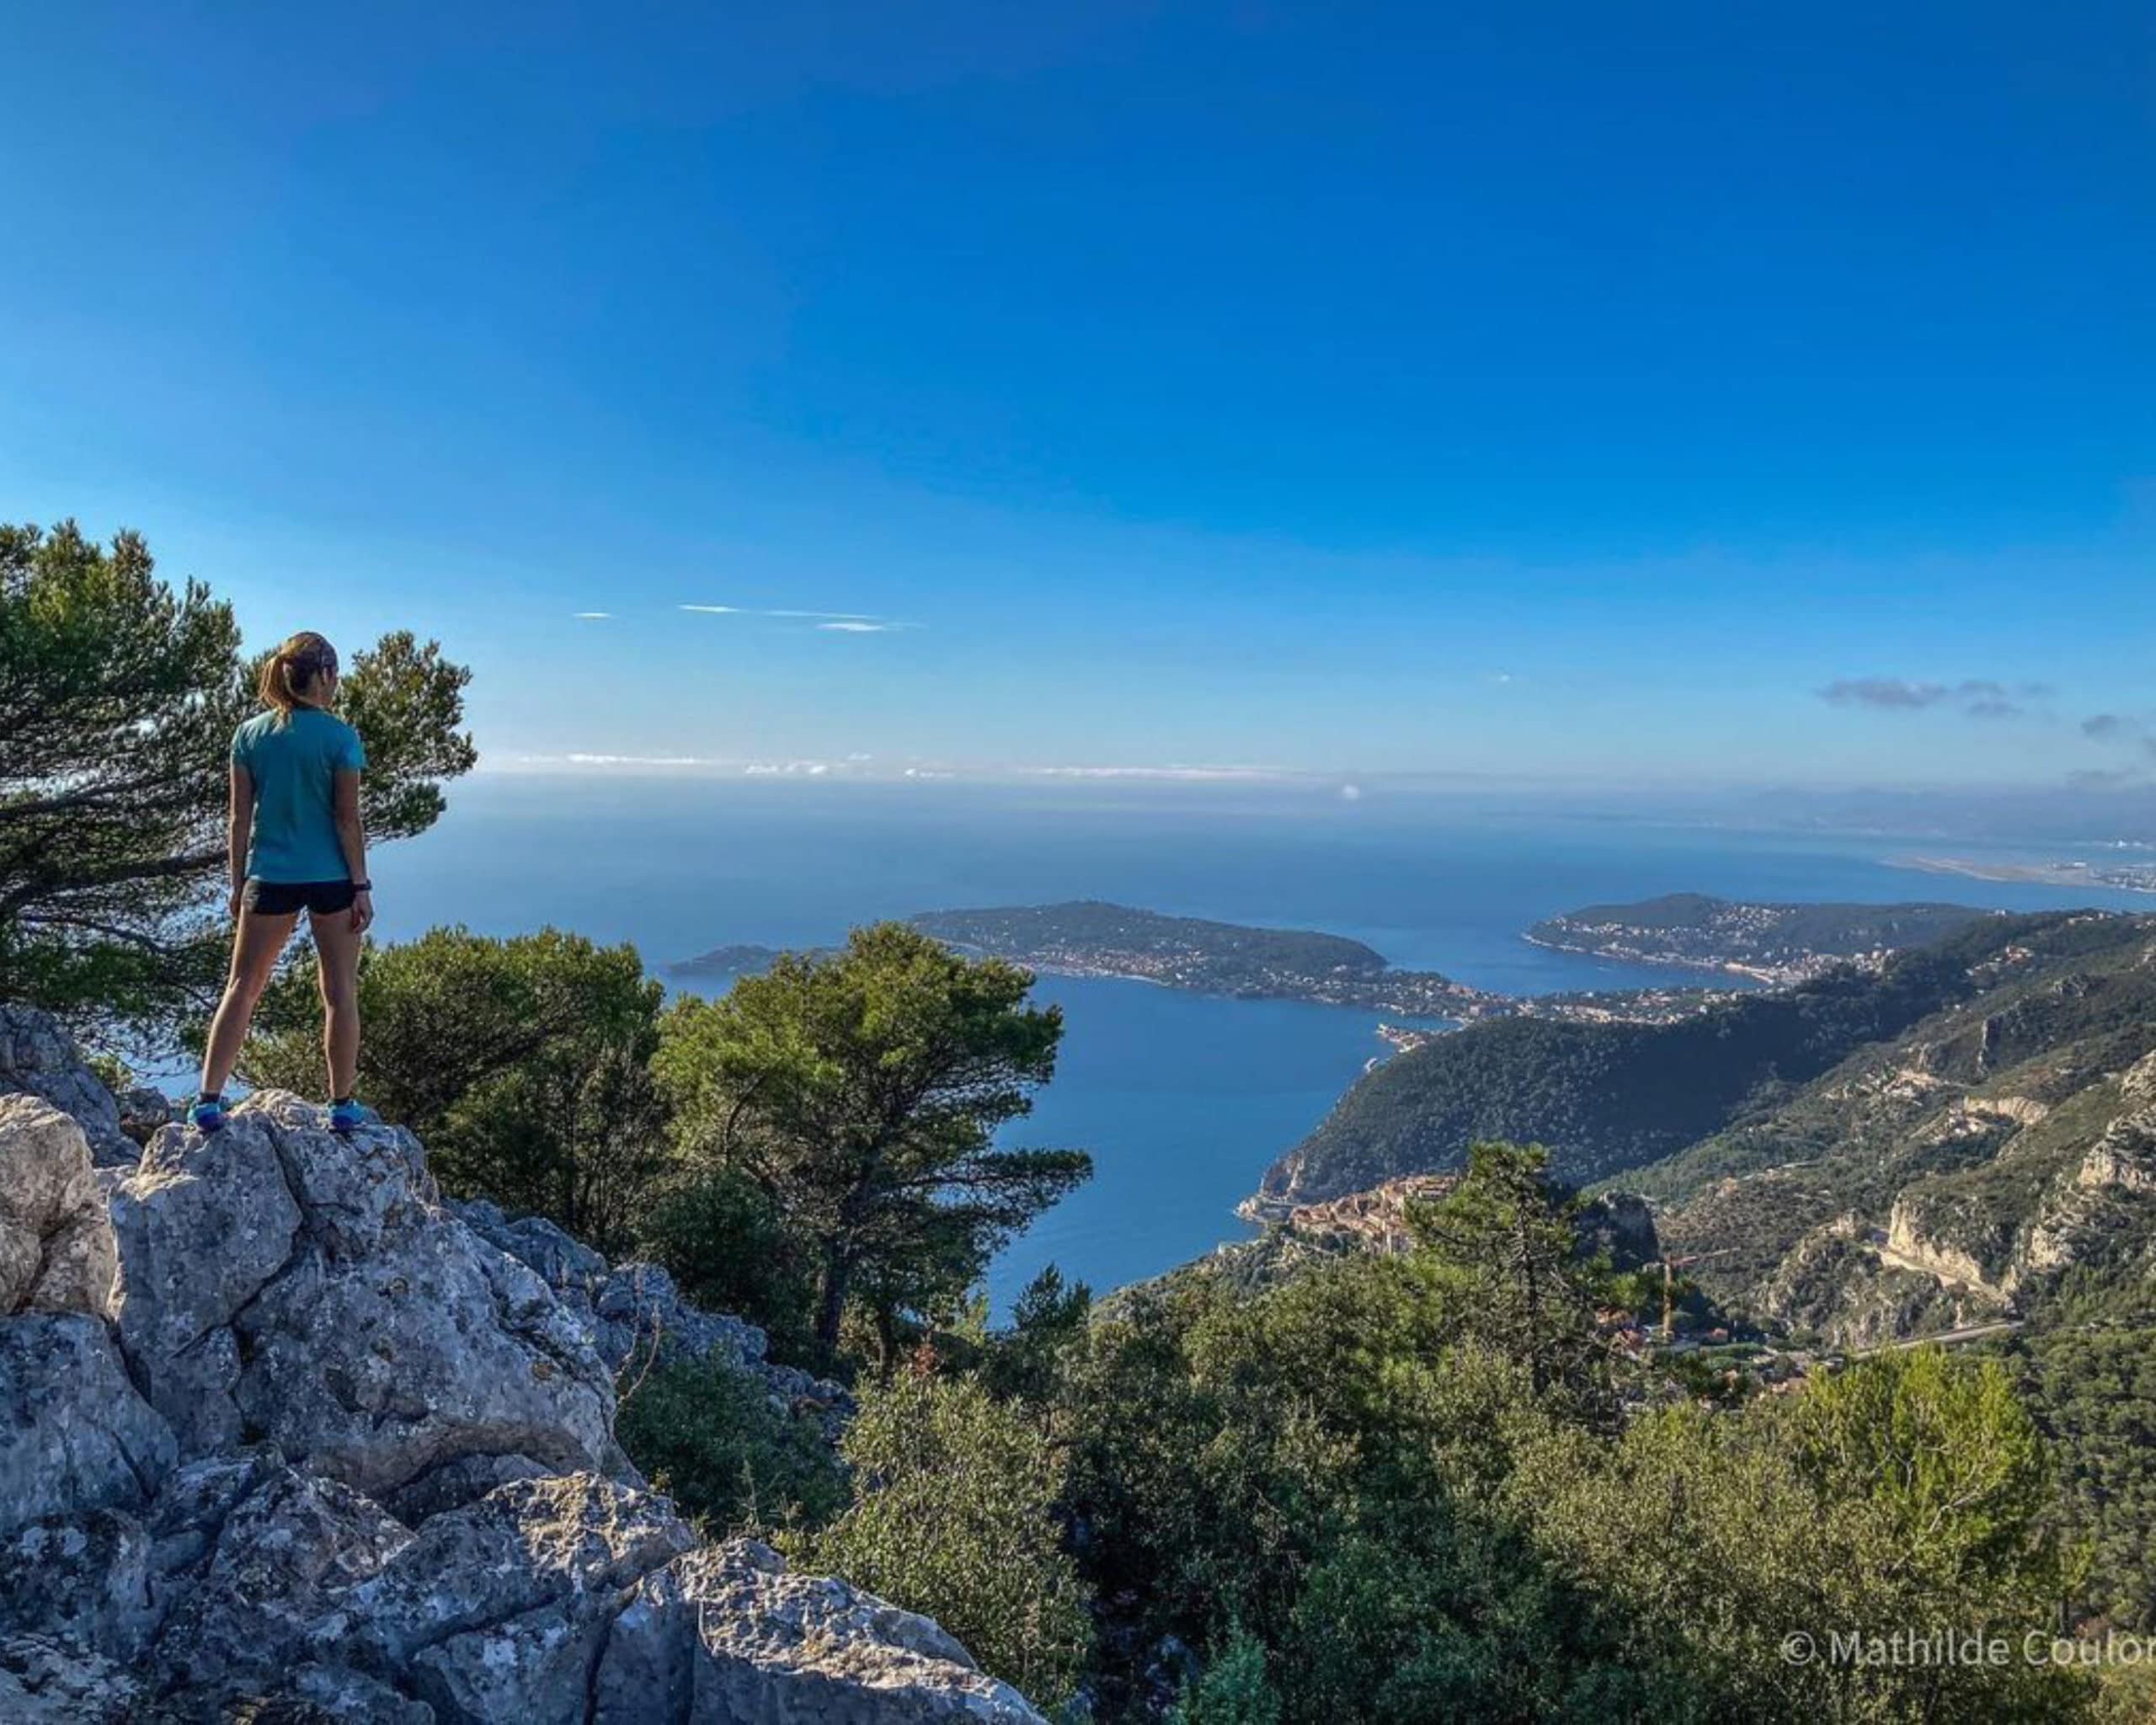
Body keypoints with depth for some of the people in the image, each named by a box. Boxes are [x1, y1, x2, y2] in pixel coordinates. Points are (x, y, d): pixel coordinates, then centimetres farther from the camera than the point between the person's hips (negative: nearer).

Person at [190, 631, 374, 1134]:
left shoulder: (250, 735, 2)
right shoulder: (339, 737, -8)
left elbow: (241, 818, 4)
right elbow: (347, 819, -9)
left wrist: (237, 885, 11)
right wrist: (362, 887, -4)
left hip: (270, 879, 3)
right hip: (332, 878, -3)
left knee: (242, 988, 12)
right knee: (340, 992, 7)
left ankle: (208, 1099, 9)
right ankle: (342, 1105, 13)